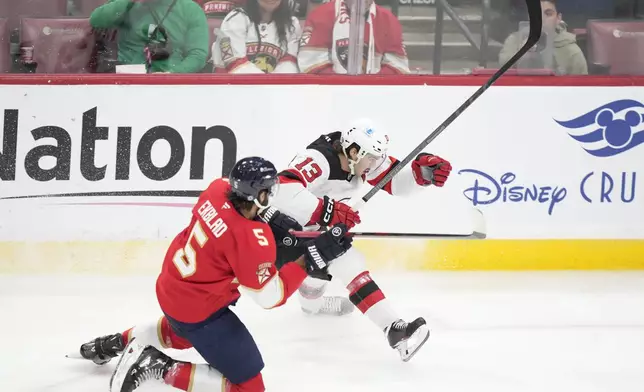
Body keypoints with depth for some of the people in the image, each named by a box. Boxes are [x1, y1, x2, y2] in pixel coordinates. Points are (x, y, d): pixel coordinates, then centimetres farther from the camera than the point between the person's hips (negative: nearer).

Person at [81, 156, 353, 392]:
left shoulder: (219, 188, -13)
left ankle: (119, 343, 42)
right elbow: (271, 296, -24)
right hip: (197, 309, -9)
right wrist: (313, 257, -26)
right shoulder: (252, 240, -33)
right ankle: (160, 367, -3)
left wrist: (271, 220, -1)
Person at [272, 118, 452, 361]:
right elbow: (281, 191, -48)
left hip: (316, 223, 10)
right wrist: (325, 210, -54)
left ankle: (311, 302, 69)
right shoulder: (319, 160, -35)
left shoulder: (362, 157, -9)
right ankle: (394, 330, -30)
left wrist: (423, 170, -27)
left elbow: (395, 182, -8)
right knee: (349, 265, -24)